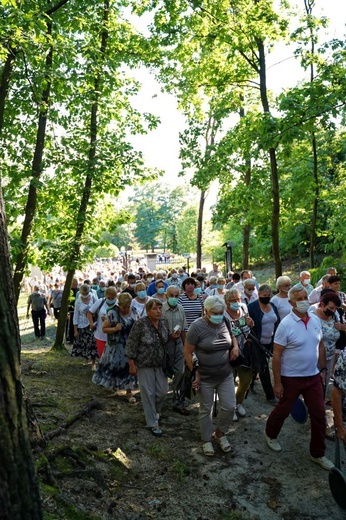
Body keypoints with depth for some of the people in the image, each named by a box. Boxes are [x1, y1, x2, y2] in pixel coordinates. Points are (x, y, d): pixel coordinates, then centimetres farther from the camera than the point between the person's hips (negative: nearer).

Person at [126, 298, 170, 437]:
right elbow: (131, 345, -14)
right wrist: (132, 364, -12)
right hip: (144, 364, -5)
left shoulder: (164, 322, -2)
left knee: (163, 390, 8)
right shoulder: (140, 324, -18)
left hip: (160, 363, 5)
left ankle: (154, 410, 39)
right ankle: (152, 423, 18)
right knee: (149, 393, 3)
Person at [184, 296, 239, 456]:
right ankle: (206, 440, 33)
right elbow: (187, 352, -14)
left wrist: (235, 346, -4)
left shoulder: (226, 322, -5)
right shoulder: (197, 326, -20)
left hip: (226, 375, 4)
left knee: (229, 406, 7)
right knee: (206, 410, 12)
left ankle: (220, 433, 34)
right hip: (205, 378, -4)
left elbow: (233, 336, 17)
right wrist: (195, 373, -14)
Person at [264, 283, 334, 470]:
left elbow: (320, 346, 12)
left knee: (319, 414, 9)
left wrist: (323, 368, 10)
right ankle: (270, 434, 43)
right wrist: (277, 382, -16)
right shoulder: (286, 324, -19)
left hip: (313, 376, 5)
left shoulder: (315, 320, -1)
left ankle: (318, 454, 27)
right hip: (291, 378, -5)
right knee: (283, 411, 14)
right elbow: (276, 355, -17)